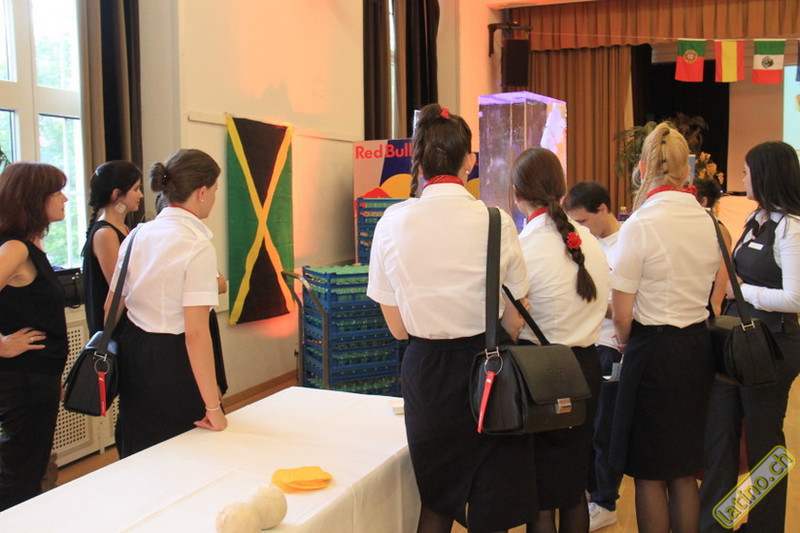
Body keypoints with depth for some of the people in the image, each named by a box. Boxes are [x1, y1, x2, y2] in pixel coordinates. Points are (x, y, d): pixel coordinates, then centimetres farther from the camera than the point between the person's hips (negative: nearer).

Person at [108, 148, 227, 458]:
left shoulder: (137, 235, 3)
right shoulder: (198, 246, -18)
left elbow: (111, 307, 9)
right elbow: (196, 333, -22)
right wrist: (213, 406, -19)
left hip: (131, 353, 7)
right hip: (173, 361, -7)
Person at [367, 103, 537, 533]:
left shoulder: (393, 222, -8)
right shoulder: (495, 222, -11)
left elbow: (398, 327, -2)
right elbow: (514, 322, -4)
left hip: (426, 369, 2)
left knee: (437, 498, 23)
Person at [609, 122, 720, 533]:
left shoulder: (640, 225, -16)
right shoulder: (707, 221, 2)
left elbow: (622, 312, -14)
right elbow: (709, 292, 11)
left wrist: (624, 342, 4)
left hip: (654, 349, -6)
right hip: (699, 346, 6)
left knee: (649, 474, 8)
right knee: (684, 471, 18)